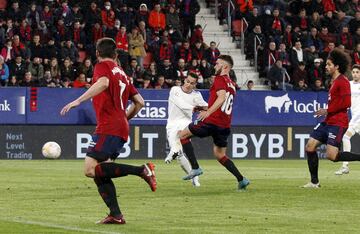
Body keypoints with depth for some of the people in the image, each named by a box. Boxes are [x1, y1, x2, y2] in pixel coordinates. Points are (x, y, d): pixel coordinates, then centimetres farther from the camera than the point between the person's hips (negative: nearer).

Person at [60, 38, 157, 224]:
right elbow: (139, 102, 23)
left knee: (91, 170, -17)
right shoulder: (121, 73, 23)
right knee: (100, 173, 10)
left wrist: (78, 101, -25)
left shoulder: (102, 67, 1)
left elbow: (103, 83, -22)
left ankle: (142, 170, -22)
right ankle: (116, 215, -1)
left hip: (108, 127, -8)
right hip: (121, 128, 8)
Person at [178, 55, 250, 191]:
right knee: (219, 154, 20)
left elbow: (222, 97, -22)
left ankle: (195, 168, -8)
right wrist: (205, 108, 36)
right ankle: (241, 180, 9)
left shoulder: (220, 79, -4)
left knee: (183, 135, 5)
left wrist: (208, 112, -31)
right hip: (225, 126, 8)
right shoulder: (232, 85, 21)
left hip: (212, 122, -8)